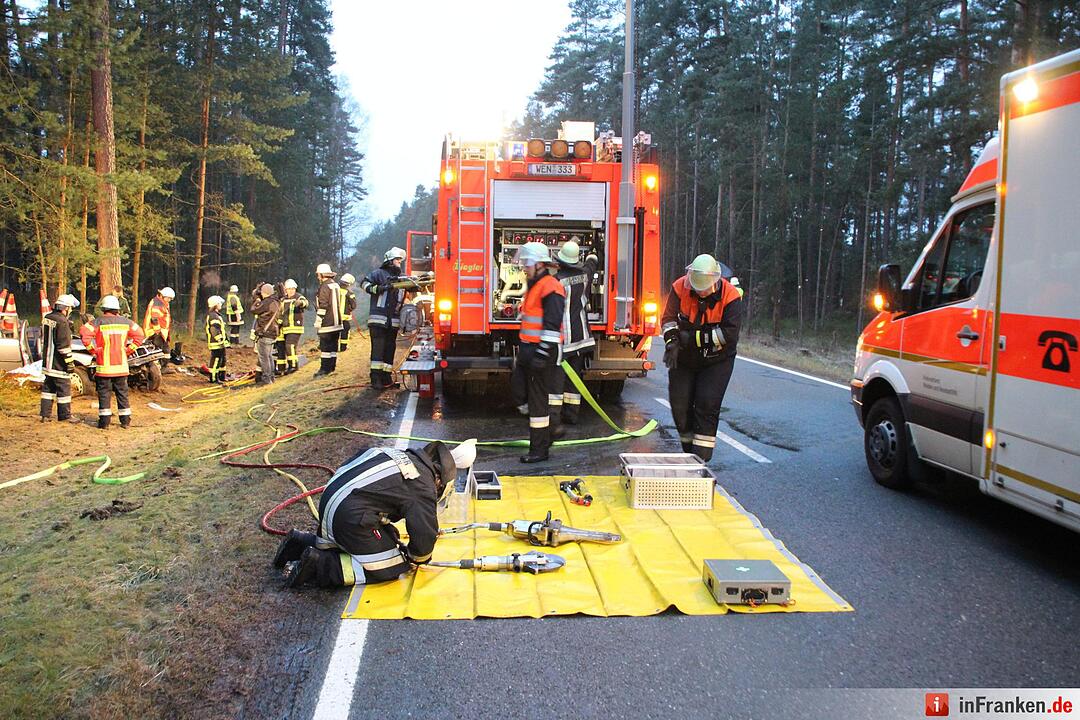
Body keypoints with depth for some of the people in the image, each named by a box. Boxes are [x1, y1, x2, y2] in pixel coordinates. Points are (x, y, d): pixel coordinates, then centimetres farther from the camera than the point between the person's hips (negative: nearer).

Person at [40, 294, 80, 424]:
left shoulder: (46, 318, 9)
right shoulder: (62, 322, -19)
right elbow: (64, 345, -21)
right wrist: (70, 362, -17)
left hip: (47, 361, 9)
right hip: (58, 363, -9)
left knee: (48, 387, 15)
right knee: (63, 388, 0)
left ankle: (45, 414, 19)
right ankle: (65, 415, 6)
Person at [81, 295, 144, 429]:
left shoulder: (98, 322, -6)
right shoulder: (126, 322, 4)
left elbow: (85, 333, -17)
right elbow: (139, 334, 7)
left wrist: (93, 349, -6)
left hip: (104, 365, -3)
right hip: (121, 365, 3)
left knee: (104, 393, 4)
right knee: (122, 392, 11)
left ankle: (104, 421, 5)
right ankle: (125, 421, 14)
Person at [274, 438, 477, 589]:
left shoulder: (404, 455, 18)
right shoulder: (423, 487, -9)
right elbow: (425, 533, -12)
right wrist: (418, 558, 11)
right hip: (350, 519, -9)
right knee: (390, 567, -2)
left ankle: (300, 542, 21)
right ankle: (320, 566, -9)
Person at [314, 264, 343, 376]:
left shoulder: (324, 287, -14)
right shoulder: (336, 285, 11)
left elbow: (322, 307, -17)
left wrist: (318, 322, -13)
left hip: (327, 323, -8)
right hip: (336, 322, 8)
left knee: (325, 346, -5)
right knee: (333, 345, 13)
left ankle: (324, 369, -4)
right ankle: (332, 366, 18)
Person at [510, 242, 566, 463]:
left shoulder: (551, 288, -15)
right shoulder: (533, 286, 18)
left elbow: (552, 325, -22)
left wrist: (542, 354, -26)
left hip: (542, 350, -10)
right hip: (528, 349, 10)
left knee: (537, 399, -4)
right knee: (519, 391, 11)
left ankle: (539, 450, 5)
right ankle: (551, 427, 25)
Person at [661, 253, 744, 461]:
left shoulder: (730, 296, -20)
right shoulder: (680, 287, -13)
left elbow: (729, 334, -26)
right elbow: (669, 317, -13)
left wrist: (694, 337, -26)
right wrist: (672, 340, -33)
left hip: (716, 360, -3)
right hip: (684, 358, 3)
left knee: (707, 406, -11)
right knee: (679, 404, 3)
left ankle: (701, 458, -6)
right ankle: (689, 451, 22)